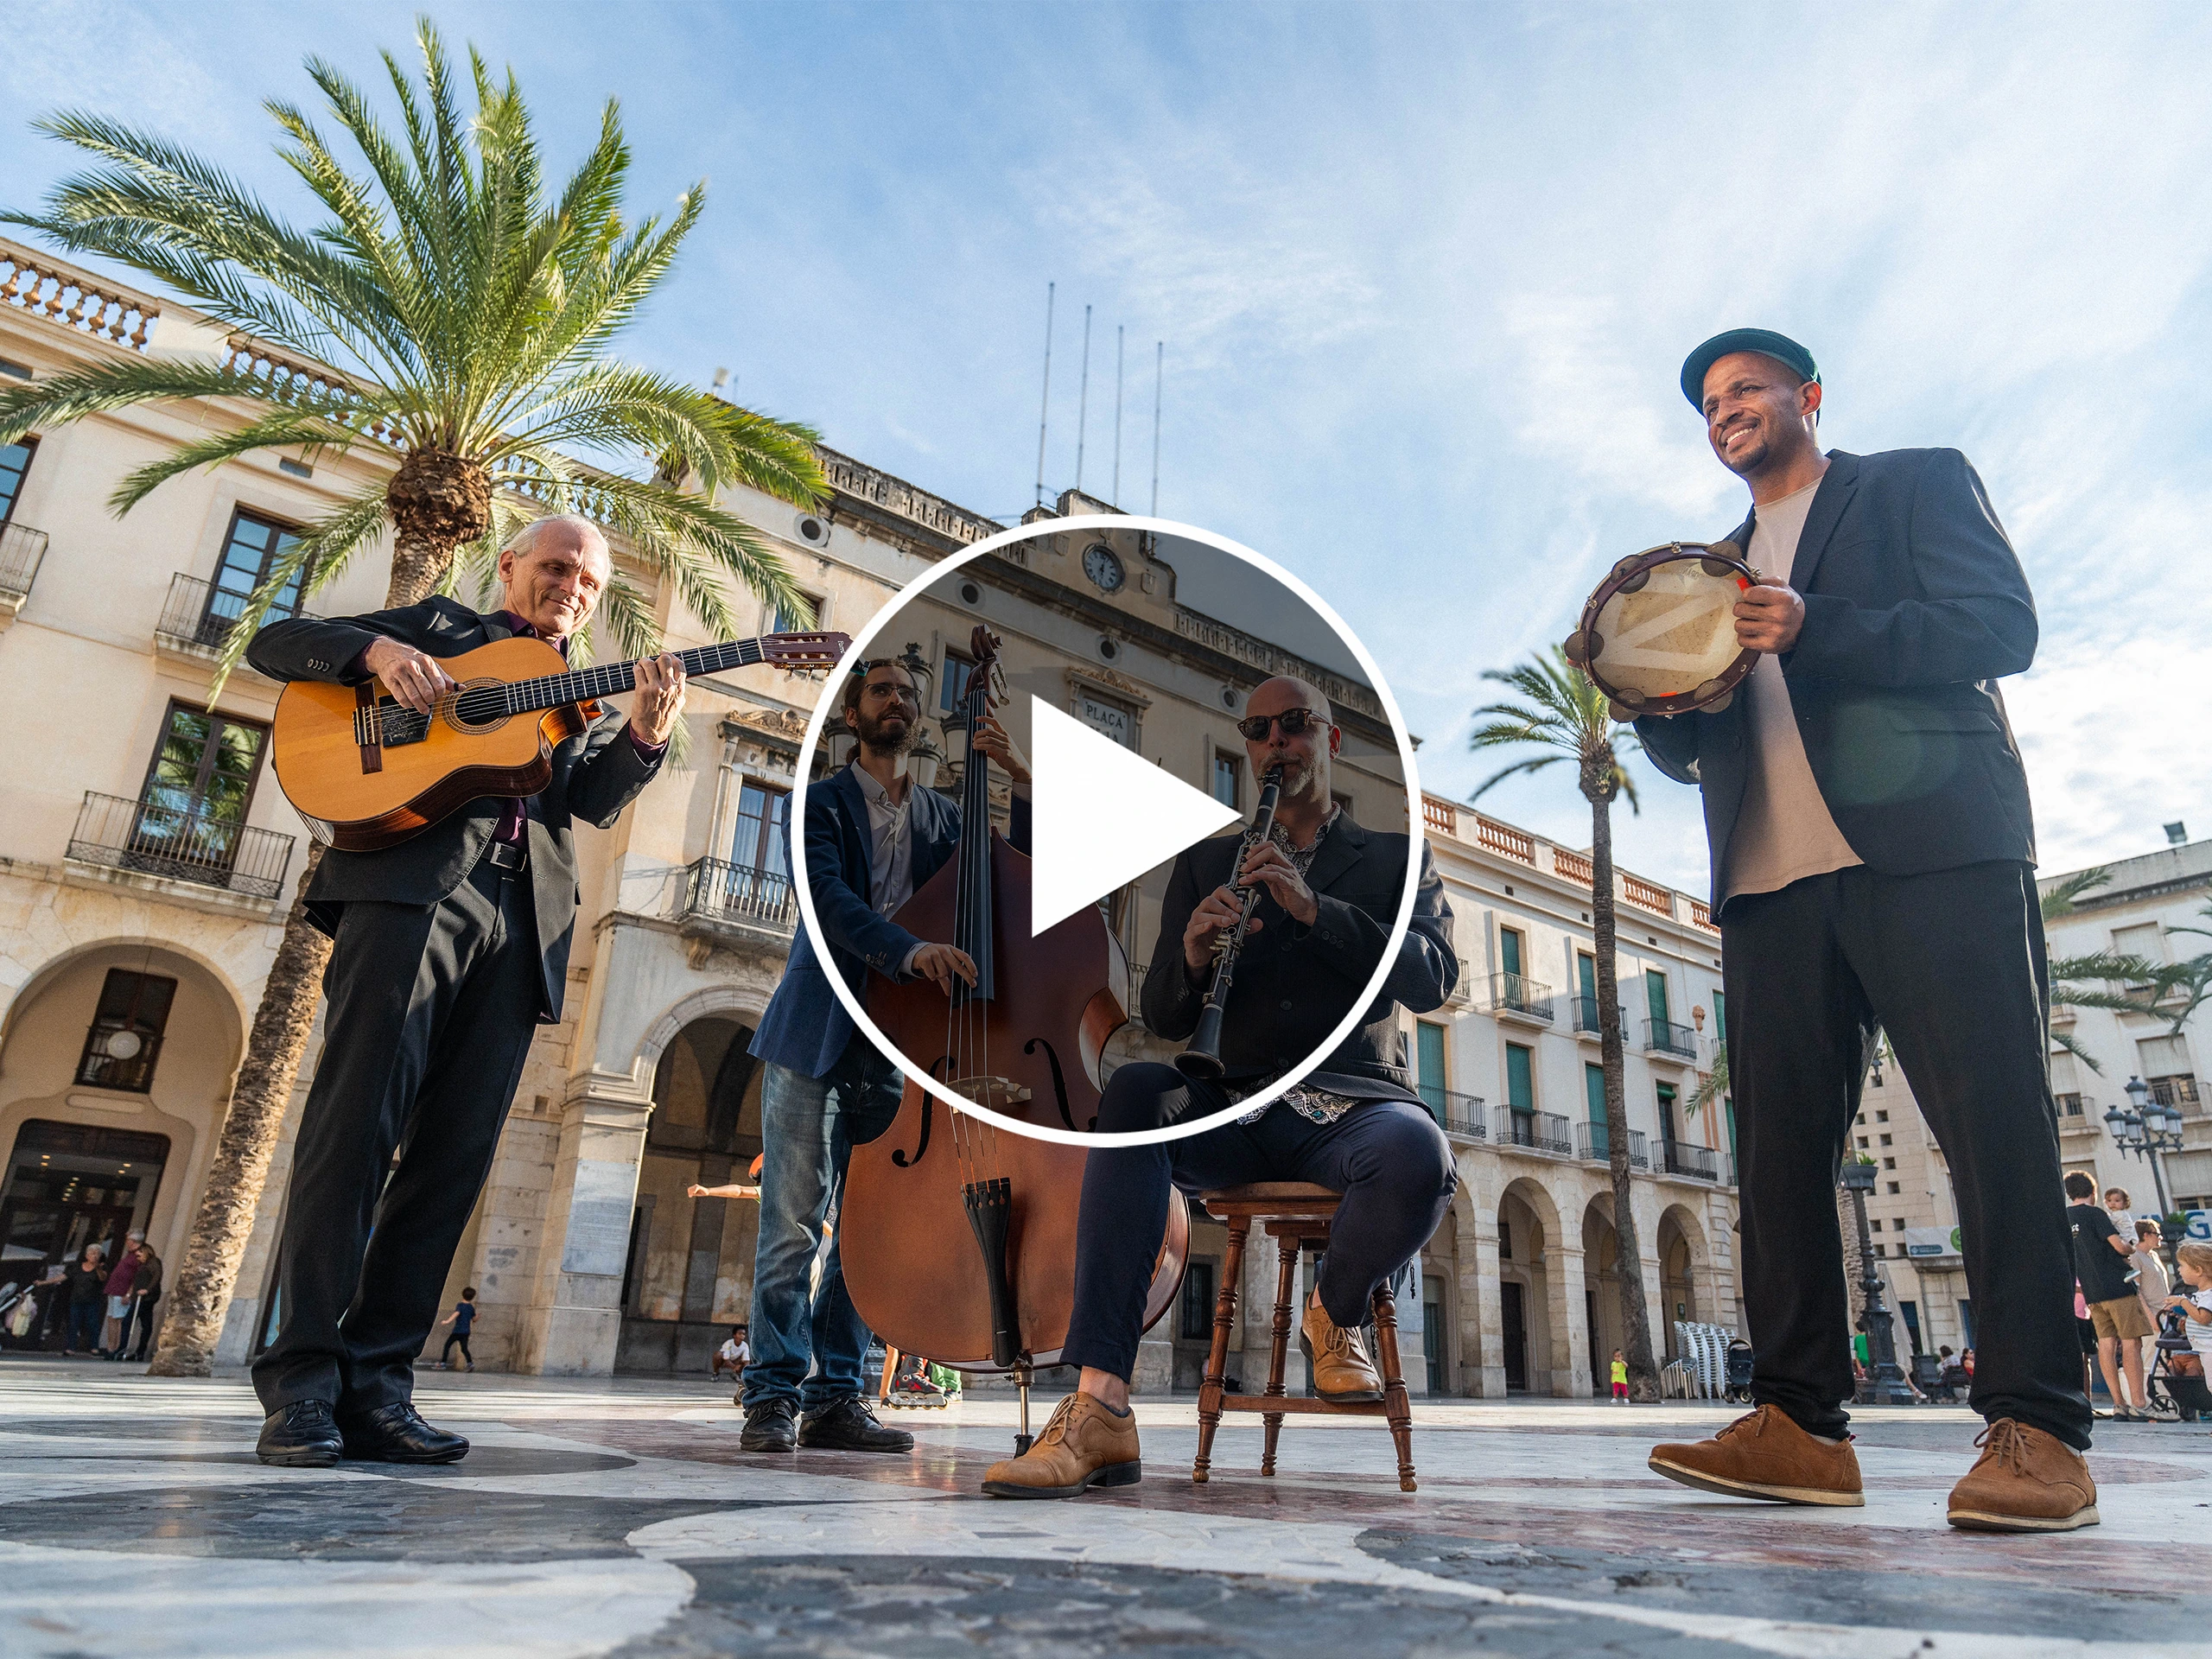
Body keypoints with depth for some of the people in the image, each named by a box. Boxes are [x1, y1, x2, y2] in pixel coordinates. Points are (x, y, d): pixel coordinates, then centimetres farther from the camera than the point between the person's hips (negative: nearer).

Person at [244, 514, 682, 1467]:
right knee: (358, 1120, -11)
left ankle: (374, 1381, 3)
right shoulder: (436, 627, 22)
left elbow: (597, 798, 10)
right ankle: (301, 1378, -5)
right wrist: (375, 649, -5)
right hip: (408, 885, -3)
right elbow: (275, 643, 15)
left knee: (457, 1154, -2)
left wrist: (646, 735, -10)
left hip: (523, 921, 4)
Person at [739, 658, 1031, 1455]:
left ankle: (836, 1397, 13)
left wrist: (1024, 783, -5)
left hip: (894, 1041, 4)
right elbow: (831, 901, -13)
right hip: (815, 1033, -3)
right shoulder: (823, 802, 5)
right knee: (794, 1218, -3)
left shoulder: (942, 817, 16)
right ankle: (774, 1395, 7)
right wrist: (912, 949, -31)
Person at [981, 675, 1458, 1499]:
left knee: (1419, 1153, -36)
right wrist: (1192, 957, -11)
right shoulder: (1205, 864, 19)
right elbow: (1162, 1020, 12)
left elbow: (1433, 980, -2)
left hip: (1354, 1104, -1)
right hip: (1236, 1112, 1)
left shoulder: (1395, 857, 16)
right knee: (1134, 1092, -32)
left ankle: (1335, 1314, -1)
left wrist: (1315, 909, -16)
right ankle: (1099, 1410, -34)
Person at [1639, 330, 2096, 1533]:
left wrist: (1818, 632, -14)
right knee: (1775, 1146, -2)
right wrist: (1659, 694, 1)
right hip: (1772, 882, 5)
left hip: (1930, 850, -4)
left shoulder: (1916, 483, 14)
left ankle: (2037, 1429, -1)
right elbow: (1689, 752, 23)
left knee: (1994, 1124, -8)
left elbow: (2003, 625, -2)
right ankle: (1798, 1421, 2)